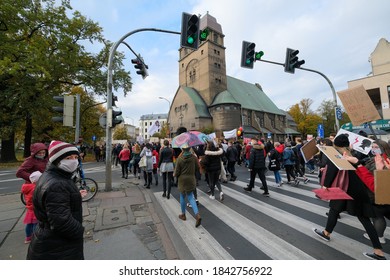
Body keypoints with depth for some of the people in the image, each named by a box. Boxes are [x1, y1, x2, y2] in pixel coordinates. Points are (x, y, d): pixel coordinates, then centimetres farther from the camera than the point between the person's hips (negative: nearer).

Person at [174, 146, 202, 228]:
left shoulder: (179, 159, -17)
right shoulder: (193, 157, -9)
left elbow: (177, 172, -12)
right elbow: (197, 167, 4)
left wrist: (174, 175, 10)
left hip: (182, 180, -2)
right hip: (191, 179, 3)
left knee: (182, 197, 17)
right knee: (190, 197, 11)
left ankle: (183, 215, 32)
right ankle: (197, 214, -6)